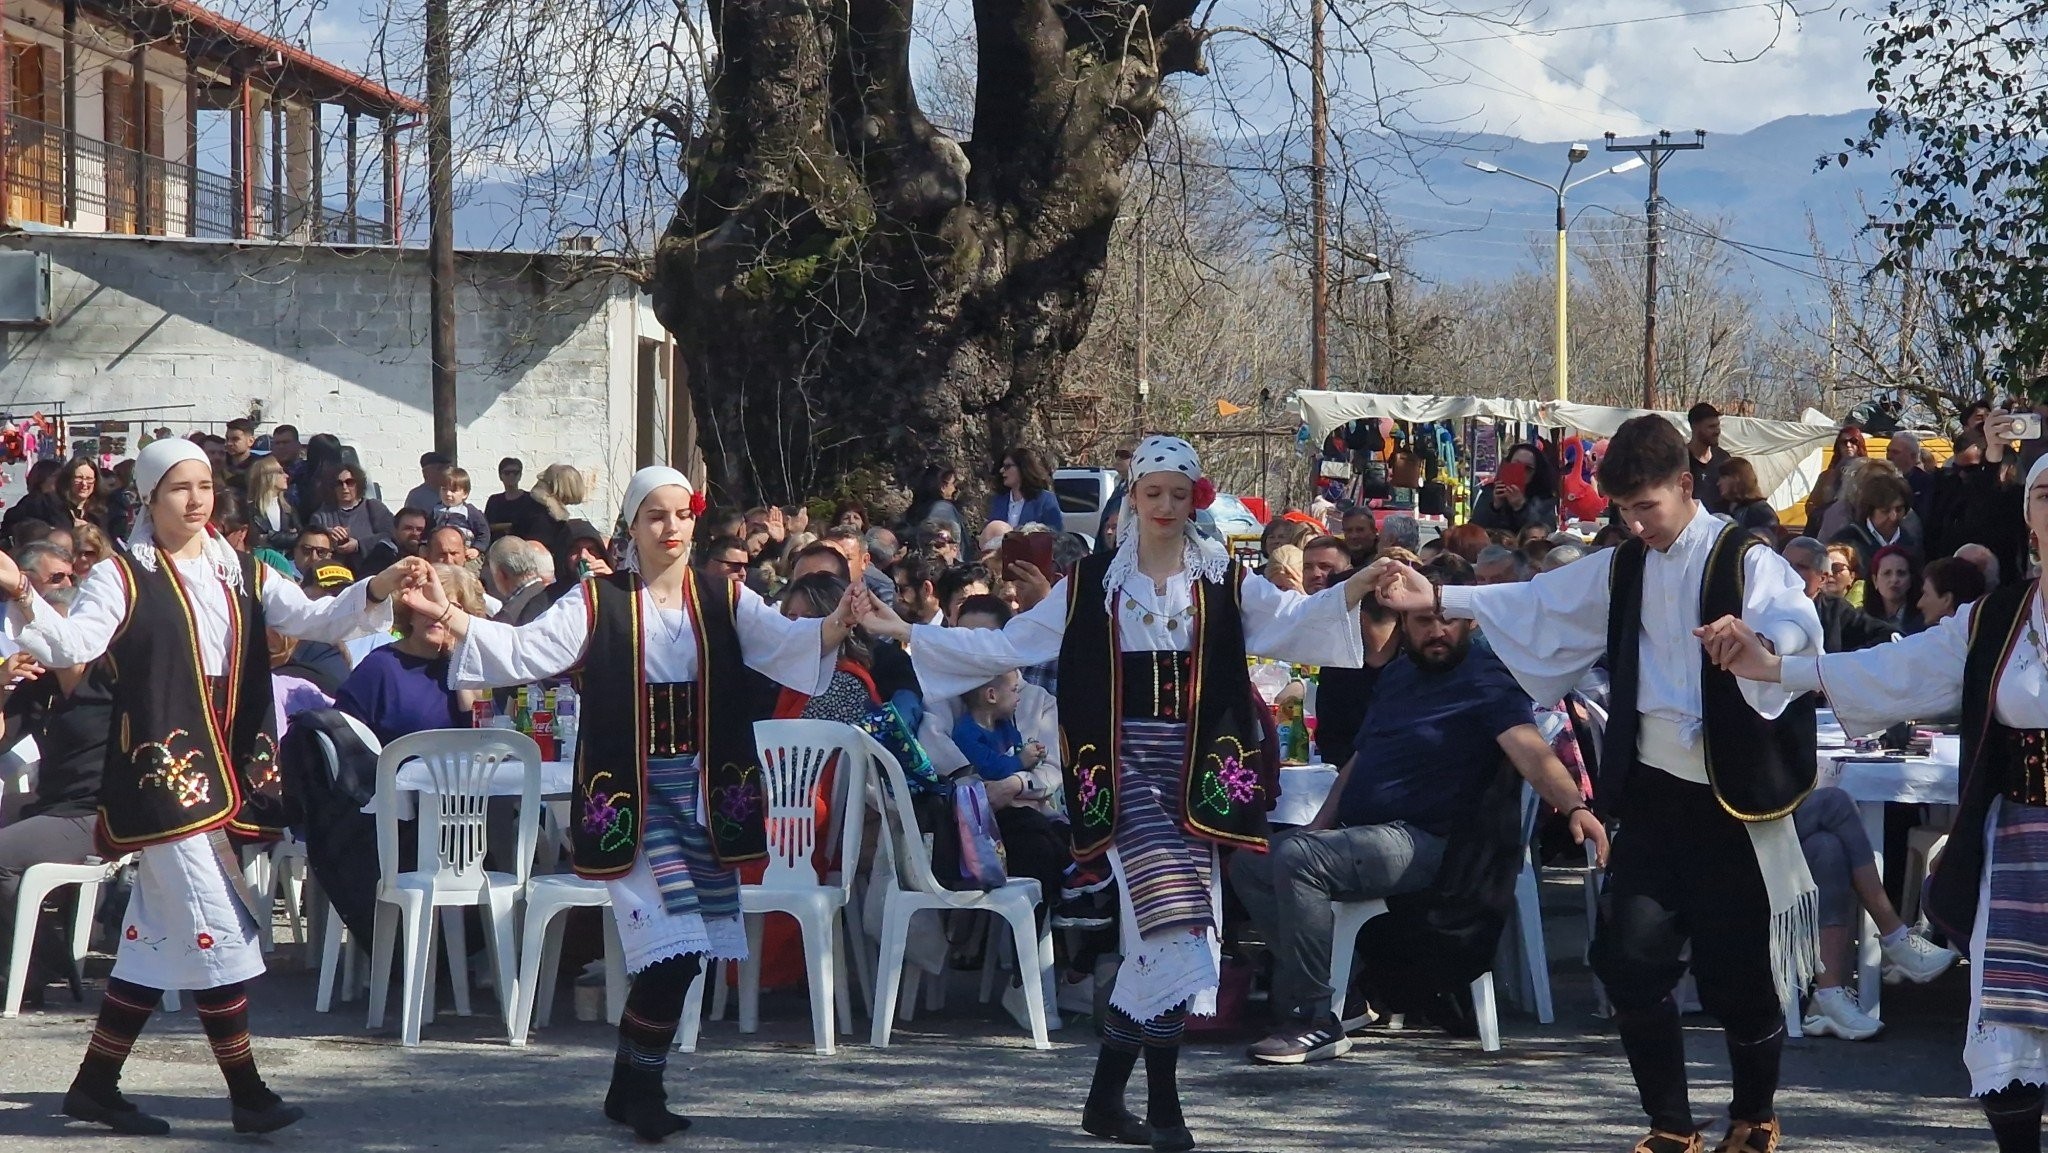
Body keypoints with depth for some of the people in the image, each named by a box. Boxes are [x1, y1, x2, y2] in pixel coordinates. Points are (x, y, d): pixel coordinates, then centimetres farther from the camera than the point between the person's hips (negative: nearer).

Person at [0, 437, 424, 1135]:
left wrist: (377, 590, -13)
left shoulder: (242, 577, 13)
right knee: (218, 931, -9)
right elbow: (72, 644, -17)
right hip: (157, 771, -7)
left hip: (222, 774, 7)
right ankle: (248, 1096, -2)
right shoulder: (123, 578, -4)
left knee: (158, 935, 11)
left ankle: (96, 1086, 20)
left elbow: (316, 620, 4)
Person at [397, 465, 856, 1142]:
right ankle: (635, 1087, 3)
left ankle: (636, 1090, 20)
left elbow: (786, 646, -9)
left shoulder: (725, 600, 5)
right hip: (630, 794, -4)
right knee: (672, 947, -13)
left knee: (680, 954, 5)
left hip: (705, 793, 4)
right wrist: (450, 617, -23)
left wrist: (835, 627, -30)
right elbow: (526, 651, -10)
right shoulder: (598, 600, -2)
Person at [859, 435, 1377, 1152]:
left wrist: (1361, 585, -22)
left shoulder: (1223, 582, 9)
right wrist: (906, 634, 2)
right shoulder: (1094, 584, 7)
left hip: (1195, 767, 2)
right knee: (1170, 914, -18)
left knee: (1157, 933, 1)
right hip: (1126, 764, -2)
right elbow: (1007, 645, 8)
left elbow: (1294, 619, -4)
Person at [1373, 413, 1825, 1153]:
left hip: (1730, 796, -5)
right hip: (1652, 792, 5)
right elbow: (1534, 607, 16)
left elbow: (1794, 627, -27)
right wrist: (1438, 599, 7)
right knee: (1630, 956, -2)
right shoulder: (1622, 570, 12)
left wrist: (1755, 643, -50)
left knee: (1736, 969, 2)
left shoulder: (1745, 562, -8)